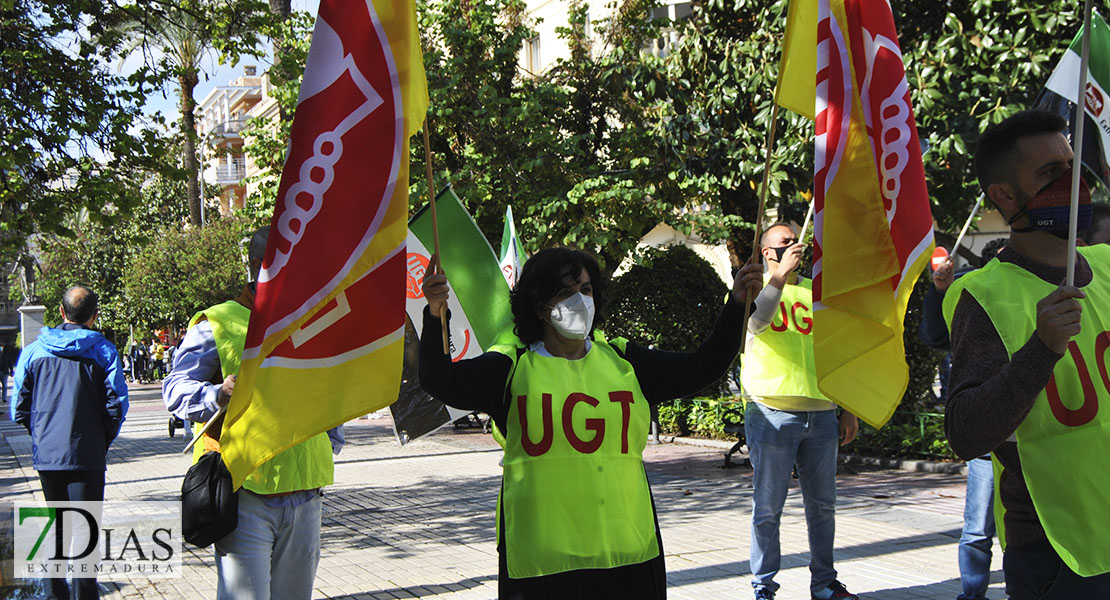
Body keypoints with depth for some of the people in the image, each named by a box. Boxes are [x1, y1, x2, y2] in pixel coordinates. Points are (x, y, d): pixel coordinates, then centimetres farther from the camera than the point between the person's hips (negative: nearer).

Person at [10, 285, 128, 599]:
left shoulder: (33, 351, 3)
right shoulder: (103, 351, -4)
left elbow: (19, 408, 4)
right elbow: (117, 405, -7)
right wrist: (103, 441, 8)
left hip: (45, 455, 3)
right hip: (87, 456, -3)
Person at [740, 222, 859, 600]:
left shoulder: (816, 292, 16)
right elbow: (754, 321, -22)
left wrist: (848, 409, 15)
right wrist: (781, 273, -24)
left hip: (821, 414, 5)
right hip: (773, 415, -5)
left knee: (822, 505, 11)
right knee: (768, 508, -1)